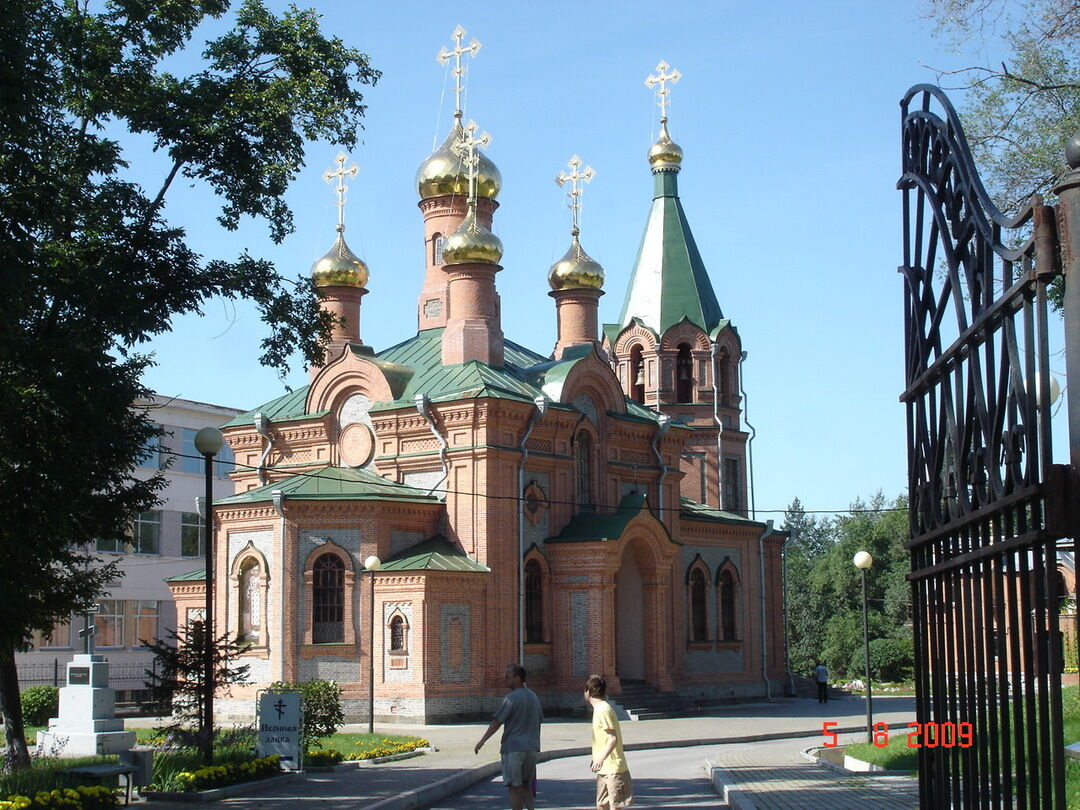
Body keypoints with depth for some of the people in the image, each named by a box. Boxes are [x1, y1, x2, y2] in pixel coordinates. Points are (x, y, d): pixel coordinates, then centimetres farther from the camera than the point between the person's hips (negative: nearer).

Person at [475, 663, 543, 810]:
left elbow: (496, 722, -12)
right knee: (526, 785, 15)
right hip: (531, 748, 7)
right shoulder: (533, 696, 11)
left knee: (514, 787, 0)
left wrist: (482, 741, -8)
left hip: (513, 747, -7)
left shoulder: (511, 698, -13)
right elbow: (539, 721, 18)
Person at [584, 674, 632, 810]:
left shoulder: (603, 710, -15)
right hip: (604, 769, 10)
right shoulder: (601, 708, 15)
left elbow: (613, 738, -23)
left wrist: (601, 758, -34)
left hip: (613, 769, -10)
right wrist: (596, 758, 32)